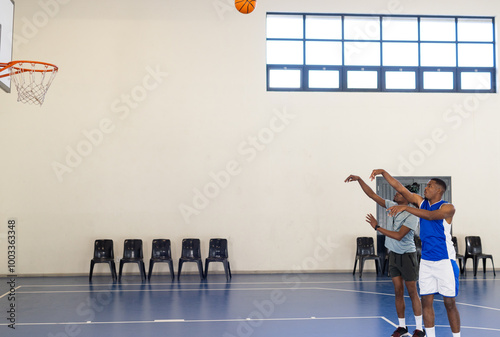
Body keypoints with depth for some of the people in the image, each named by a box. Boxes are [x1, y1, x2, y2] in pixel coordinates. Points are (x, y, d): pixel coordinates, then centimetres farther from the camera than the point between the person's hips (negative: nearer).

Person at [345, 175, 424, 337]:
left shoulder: (412, 216, -16)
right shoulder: (392, 206, 3)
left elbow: (398, 236, -24)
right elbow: (372, 195, 3)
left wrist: (377, 227, -22)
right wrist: (359, 179, -5)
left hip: (407, 255, -6)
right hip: (393, 255, 6)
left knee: (412, 292, 0)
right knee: (398, 292, 9)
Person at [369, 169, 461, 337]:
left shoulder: (447, 208, -10)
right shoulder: (421, 202, 8)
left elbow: (431, 215, -30)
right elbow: (400, 188, 4)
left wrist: (405, 207, -37)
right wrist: (383, 172, -6)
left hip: (444, 261, -5)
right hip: (426, 260, 6)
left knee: (449, 303, 0)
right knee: (426, 301, 4)